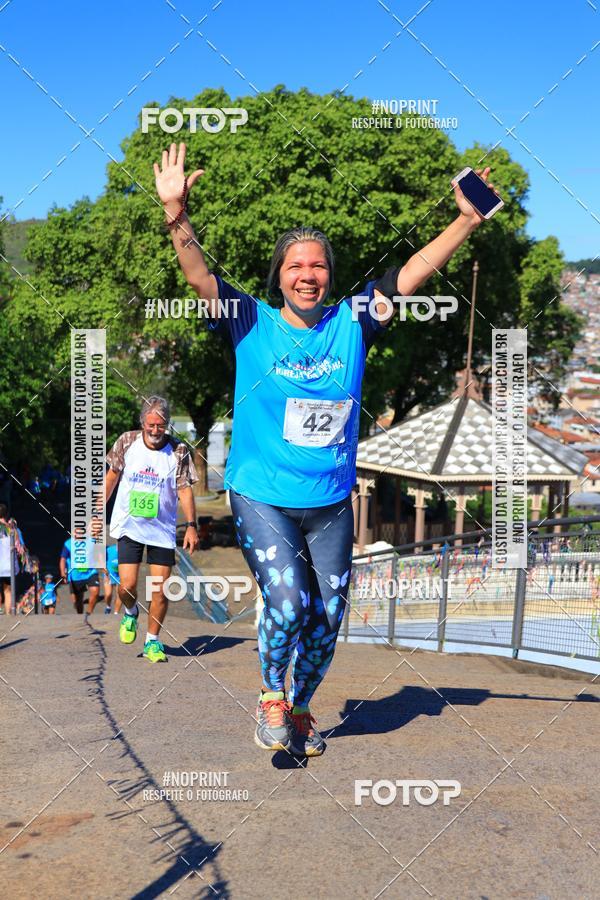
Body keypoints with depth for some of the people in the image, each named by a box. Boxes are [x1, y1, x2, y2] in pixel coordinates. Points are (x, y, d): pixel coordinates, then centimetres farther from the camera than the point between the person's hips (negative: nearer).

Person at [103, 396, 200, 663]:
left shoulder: (179, 451, -8)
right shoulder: (126, 442, -4)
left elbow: (185, 490, -6)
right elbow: (112, 475, 8)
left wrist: (191, 525, -13)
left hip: (162, 529, 0)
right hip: (129, 526, 0)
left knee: (160, 590, -1)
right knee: (127, 585, -8)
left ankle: (152, 642, 18)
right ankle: (130, 613, 28)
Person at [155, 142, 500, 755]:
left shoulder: (351, 324, 1)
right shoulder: (252, 324, -5)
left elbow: (411, 275, -2)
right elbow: (200, 278, -17)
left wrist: (467, 220, -10)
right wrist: (176, 217, -33)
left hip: (331, 503, 3)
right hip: (262, 497, -3)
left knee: (327, 619, 10)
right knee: (288, 605, -19)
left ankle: (300, 708, 36)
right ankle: (270, 696, 12)